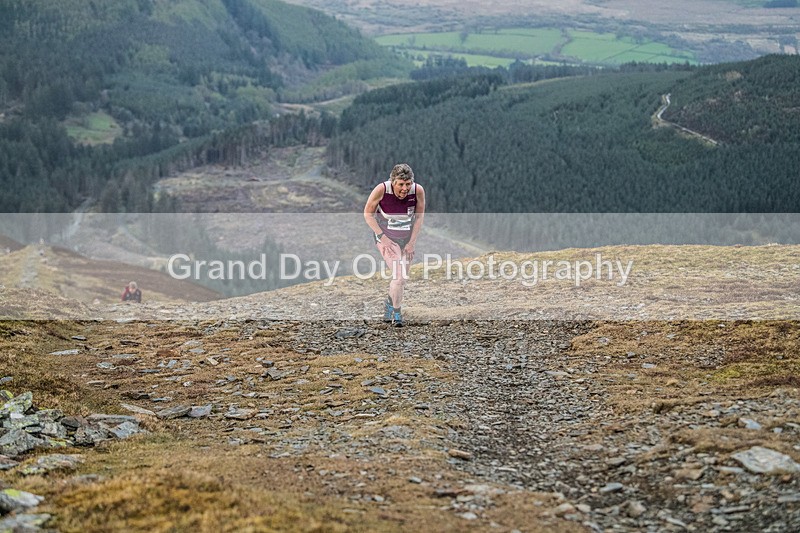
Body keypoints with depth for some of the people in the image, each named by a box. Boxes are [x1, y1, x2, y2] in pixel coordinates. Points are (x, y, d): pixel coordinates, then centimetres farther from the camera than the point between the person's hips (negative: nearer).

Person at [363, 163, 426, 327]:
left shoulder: (418, 190, -19)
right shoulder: (381, 189, -25)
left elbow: (419, 217, -4)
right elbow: (368, 213, -12)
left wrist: (412, 242, -5)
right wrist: (382, 237, -16)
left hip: (407, 238, 3)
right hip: (386, 237, -3)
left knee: (403, 277, 11)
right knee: (398, 274, -18)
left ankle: (389, 304, 38)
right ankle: (397, 313, -3)